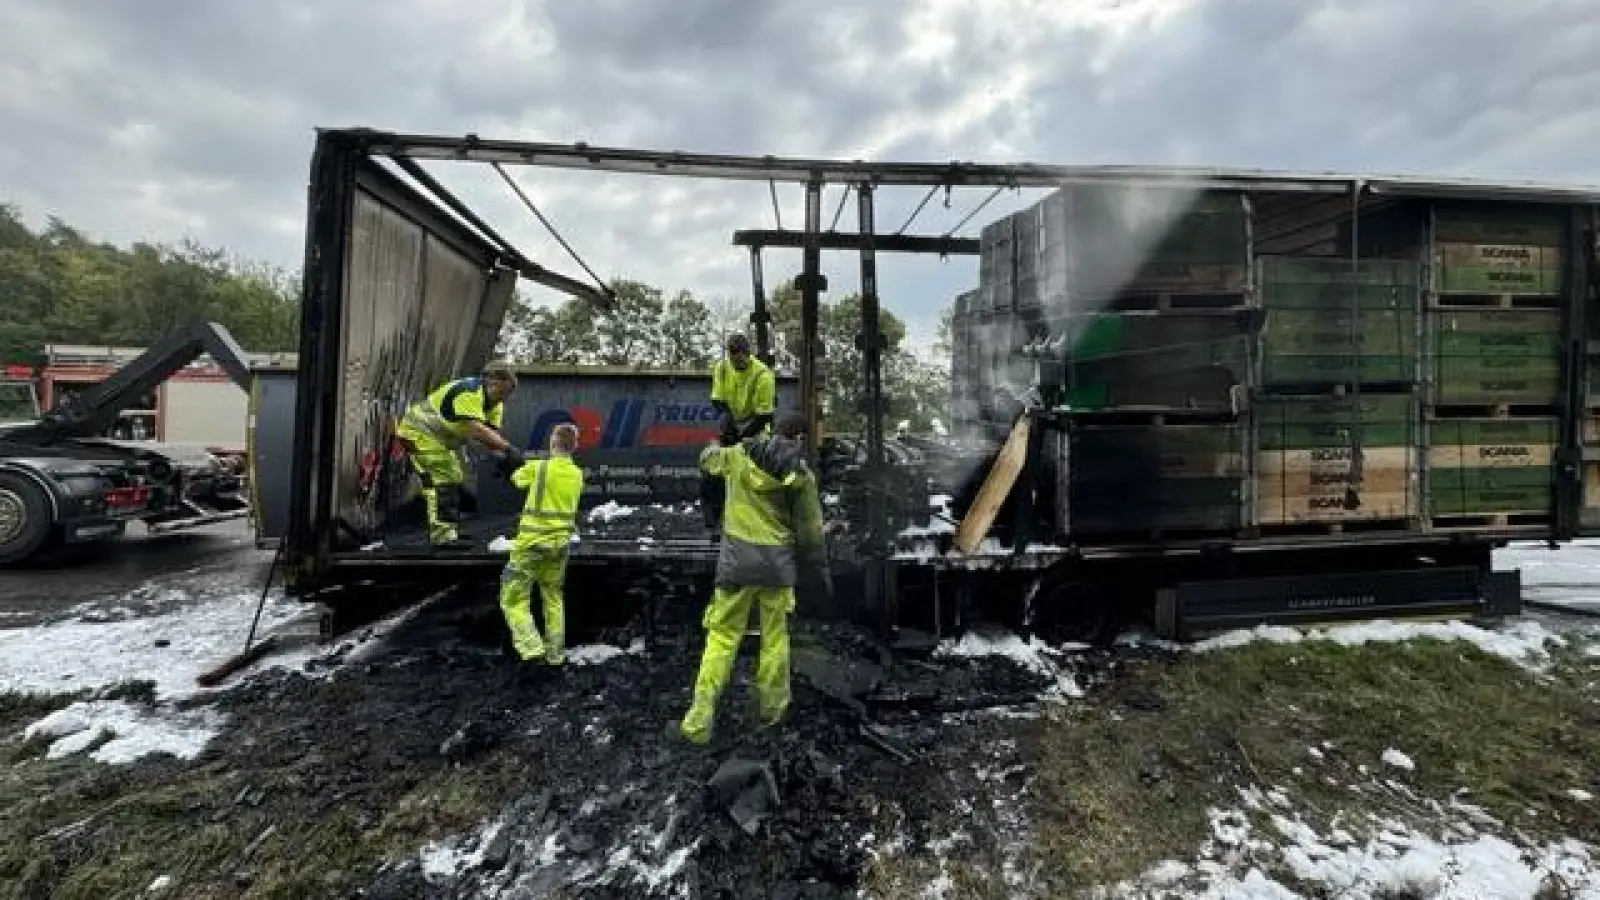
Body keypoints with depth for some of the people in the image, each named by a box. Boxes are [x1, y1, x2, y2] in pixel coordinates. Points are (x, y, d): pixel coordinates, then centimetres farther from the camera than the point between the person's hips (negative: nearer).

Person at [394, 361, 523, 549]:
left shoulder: (494, 404, 1)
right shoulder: (470, 392, -29)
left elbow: (491, 434, -6)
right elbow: (475, 430, -39)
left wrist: (503, 456, -25)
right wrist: (508, 448, -42)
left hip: (441, 440, 11)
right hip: (420, 433, -11)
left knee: (454, 479, 15)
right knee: (442, 480, -17)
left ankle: (448, 531, 27)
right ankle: (443, 536, -16)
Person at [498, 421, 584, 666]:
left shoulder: (538, 468, -13)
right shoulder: (577, 474, 1)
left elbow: (517, 479, 6)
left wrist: (528, 467, 27)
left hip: (531, 544, -5)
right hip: (560, 544, 5)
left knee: (513, 599, 5)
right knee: (553, 598, 19)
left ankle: (531, 646, -8)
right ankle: (555, 652, 24)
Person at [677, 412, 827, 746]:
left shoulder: (738, 455, 1)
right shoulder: (802, 475, -2)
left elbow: (708, 458, 22)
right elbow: (810, 527, 4)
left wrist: (717, 446, 44)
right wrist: (817, 562, 19)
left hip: (738, 556, 0)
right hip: (778, 561, 0)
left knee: (722, 637, 3)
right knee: (774, 637, 15)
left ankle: (699, 722, 4)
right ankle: (771, 707, 27)